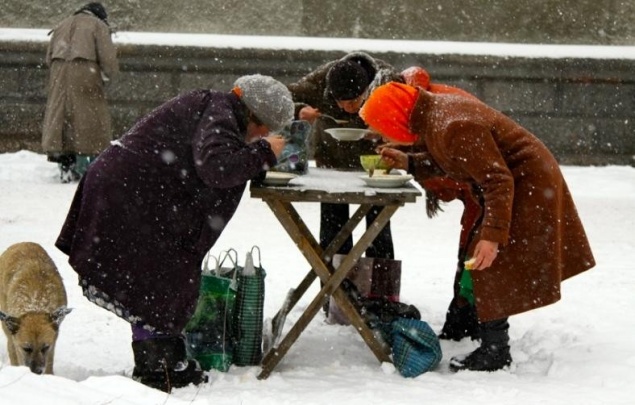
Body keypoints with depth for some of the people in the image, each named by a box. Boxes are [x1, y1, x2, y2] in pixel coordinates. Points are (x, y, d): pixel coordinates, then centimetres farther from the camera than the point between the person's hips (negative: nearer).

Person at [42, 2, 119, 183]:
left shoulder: (62, 25, 23)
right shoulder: (98, 26, 6)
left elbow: (49, 57, 20)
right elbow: (108, 57, -4)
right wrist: (107, 75, 12)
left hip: (59, 75, 5)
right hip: (85, 74, -5)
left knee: (61, 115, 9)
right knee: (88, 119, 1)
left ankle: (65, 167, 9)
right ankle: (85, 167, -1)